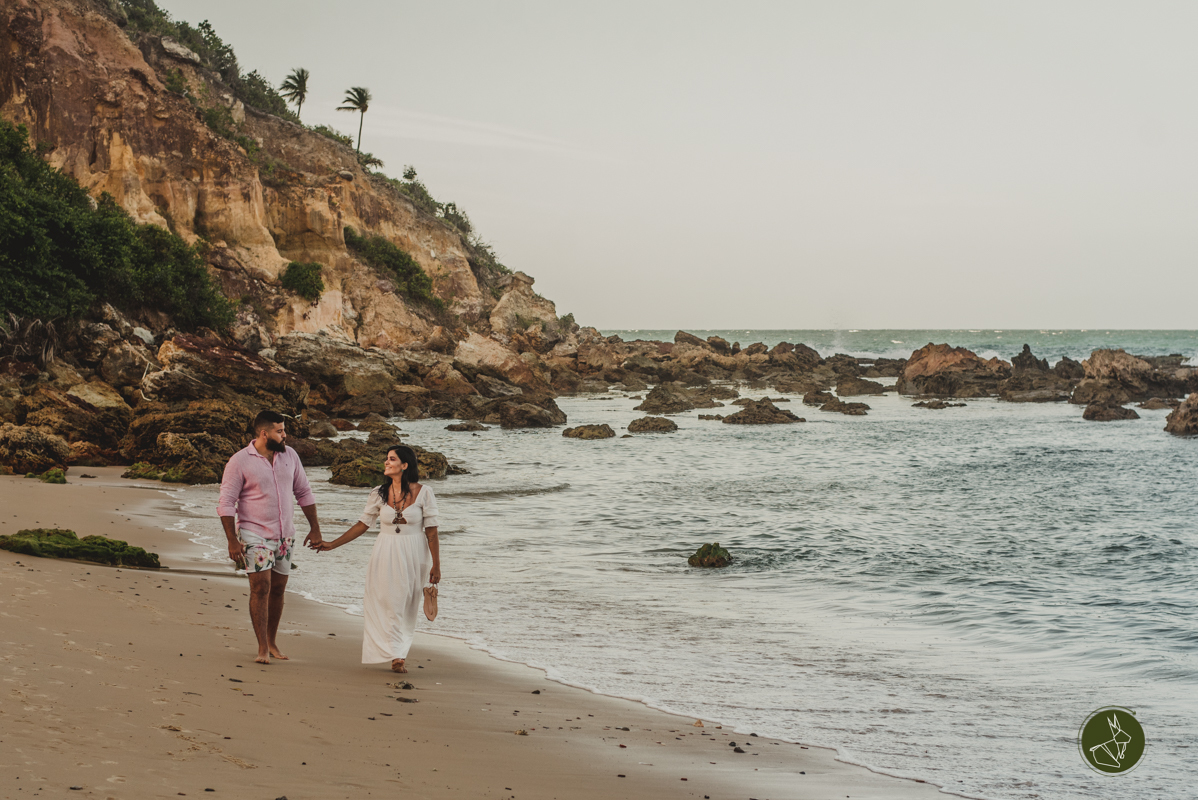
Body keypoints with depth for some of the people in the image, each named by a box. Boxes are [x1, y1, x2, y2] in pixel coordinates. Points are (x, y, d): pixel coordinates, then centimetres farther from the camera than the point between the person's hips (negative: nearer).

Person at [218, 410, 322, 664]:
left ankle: (271, 643, 21)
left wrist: (315, 528, 12)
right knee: (261, 587, -11)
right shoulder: (240, 461, -9)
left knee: (278, 589, 9)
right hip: (254, 535, -5)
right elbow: (226, 503, -9)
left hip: (284, 535, 5)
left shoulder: (289, 455, 5)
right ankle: (262, 648, -6)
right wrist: (232, 541, -14)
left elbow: (304, 492, 15)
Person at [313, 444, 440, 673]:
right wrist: (332, 544, 5)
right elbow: (362, 525, 7)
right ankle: (396, 656, -3)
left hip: (413, 556, -1)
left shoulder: (423, 493, -7)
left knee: (407, 607, 4)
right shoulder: (379, 494, 0)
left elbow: (431, 531, -5)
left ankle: (399, 653, 16)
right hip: (386, 554, 1)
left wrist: (436, 566, -6)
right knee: (389, 604, -5)